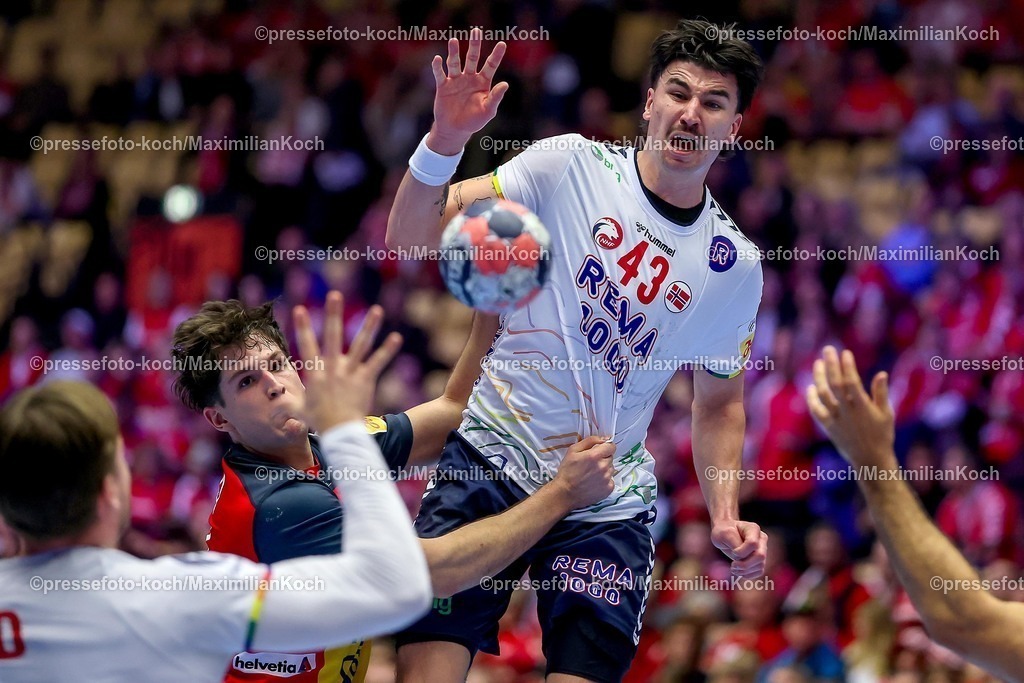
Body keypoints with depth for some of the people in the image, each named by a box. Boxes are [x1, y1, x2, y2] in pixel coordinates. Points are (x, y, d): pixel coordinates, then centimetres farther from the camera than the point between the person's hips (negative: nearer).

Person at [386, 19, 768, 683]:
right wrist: (446, 141, -25)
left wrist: (726, 515, 1)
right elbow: (410, 237, -7)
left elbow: (719, 403, 17)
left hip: (610, 507, 2)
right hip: (491, 458, -2)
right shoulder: (569, 166, -4)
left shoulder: (736, 265, 4)